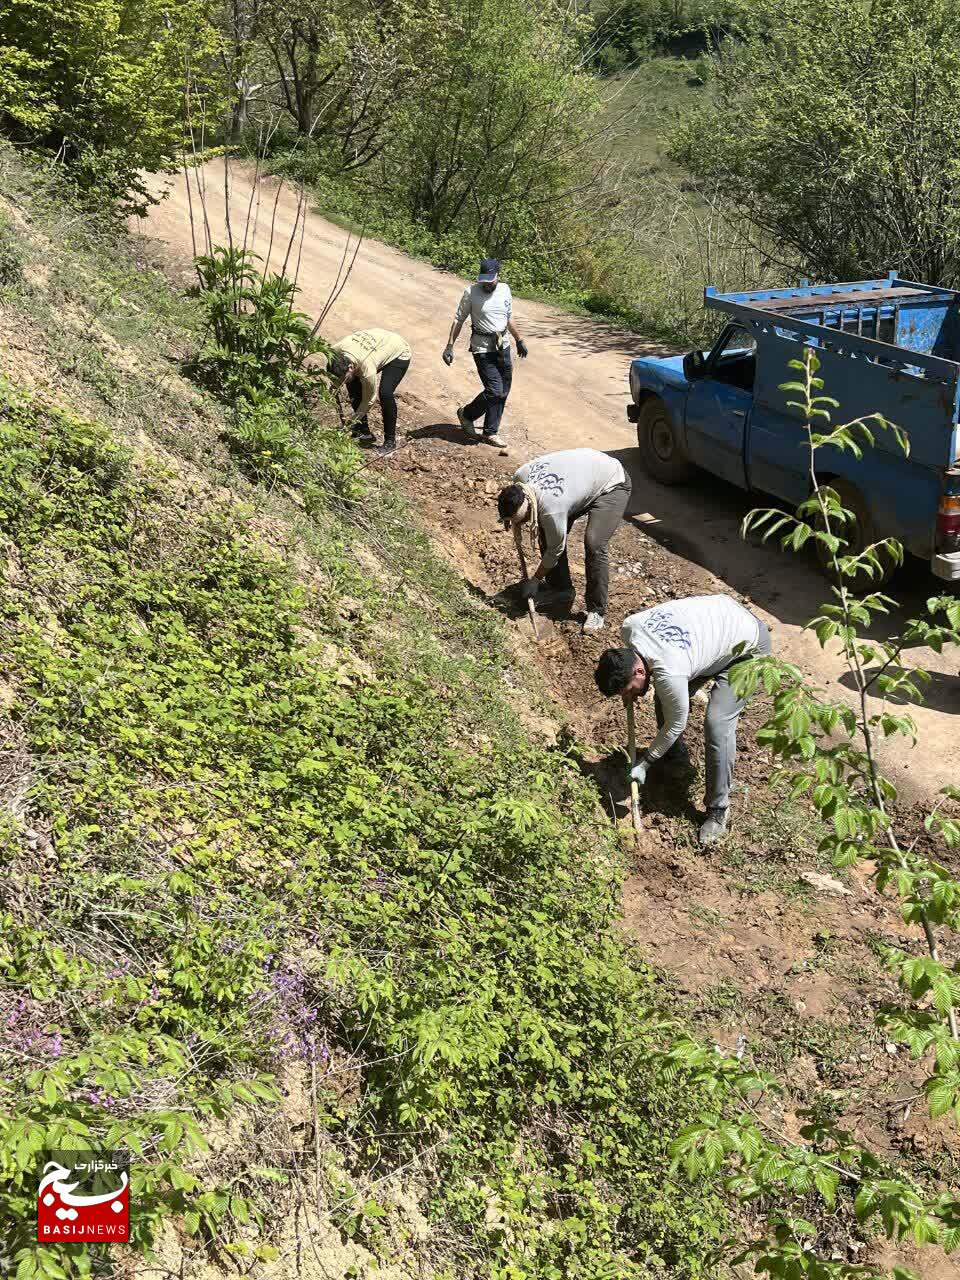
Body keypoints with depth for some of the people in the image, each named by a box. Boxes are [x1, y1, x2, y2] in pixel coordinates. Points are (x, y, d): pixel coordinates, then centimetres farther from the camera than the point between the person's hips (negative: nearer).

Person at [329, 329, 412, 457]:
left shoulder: (368, 370, -40)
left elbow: (367, 400, -24)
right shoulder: (336, 349, -26)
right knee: (353, 385, -3)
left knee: (385, 393, -28)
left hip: (399, 355, -8)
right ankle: (364, 431, 10)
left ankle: (390, 441, -13)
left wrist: (351, 422, -15)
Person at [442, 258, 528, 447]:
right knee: (495, 390, -13)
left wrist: (519, 340, 25)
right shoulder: (471, 292, -10)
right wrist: (449, 346, -9)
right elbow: (458, 320, -4)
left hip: (503, 346, 6)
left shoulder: (505, 290, 4)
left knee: (503, 392, 7)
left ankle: (491, 430, 19)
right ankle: (466, 413, 11)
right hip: (483, 348, -6)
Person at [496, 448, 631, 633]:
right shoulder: (520, 477, -19)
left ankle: (597, 611, -14)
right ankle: (561, 589, 15)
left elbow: (555, 550, -21)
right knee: (547, 533, -2)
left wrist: (534, 581, -9)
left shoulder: (552, 510, -38)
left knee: (594, 543, -25)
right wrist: (509, 516, 5)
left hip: (612, 485, -9)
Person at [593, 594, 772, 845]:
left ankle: (718, 810, -5)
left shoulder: (669, 674, -38)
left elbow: (675, 725, -22)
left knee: (717, 725, -19)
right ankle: (675, 754, 36)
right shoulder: (630, 627, -18)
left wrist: (644, 764, -9)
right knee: (665, 700, 9)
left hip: (747, 646, -8)